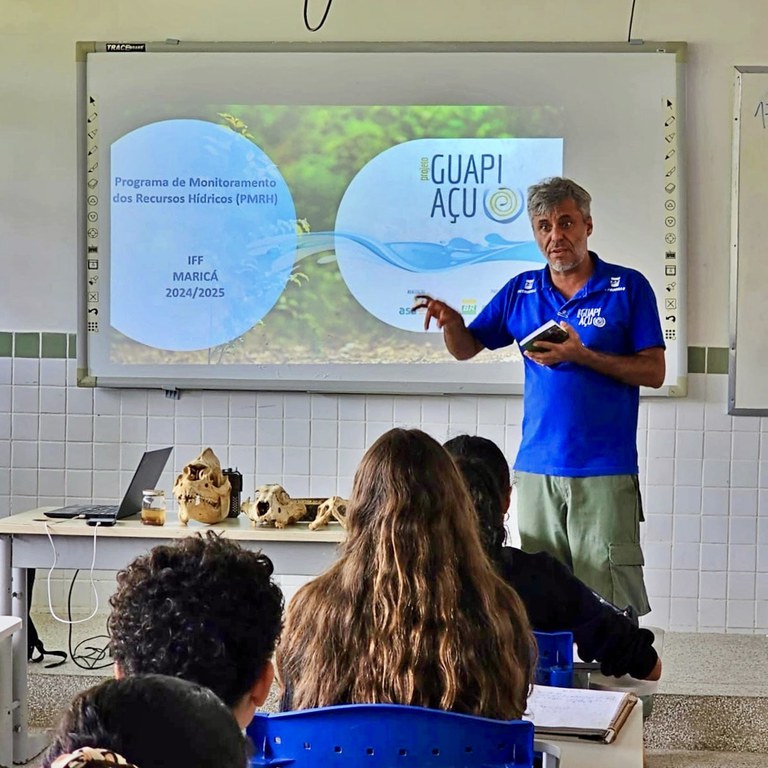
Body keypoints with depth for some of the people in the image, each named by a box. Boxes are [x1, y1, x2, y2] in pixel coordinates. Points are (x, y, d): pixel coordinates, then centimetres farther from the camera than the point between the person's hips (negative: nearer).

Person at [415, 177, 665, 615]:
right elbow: (466, 349, 16)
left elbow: (654, 372, -4)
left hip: (606, 472, -4)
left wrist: (582, 356, -17)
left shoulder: (628, 287, -1)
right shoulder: (521, 291, 11)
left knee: (611, 609, -4)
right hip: (537, 471, 4)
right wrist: (450, 320, -7)